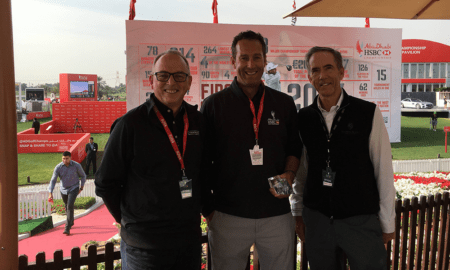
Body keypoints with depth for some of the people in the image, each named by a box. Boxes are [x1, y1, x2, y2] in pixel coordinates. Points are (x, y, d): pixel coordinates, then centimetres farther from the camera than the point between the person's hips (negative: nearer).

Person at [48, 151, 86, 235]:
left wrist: (81, 187, 4)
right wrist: (50, 193, -23)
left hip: (73, 188, -3)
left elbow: (83, 176, 3)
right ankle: (71, 222, 44)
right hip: (63, 189, 3)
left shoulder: (77, 165, -15)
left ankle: (67, 228, -15)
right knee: (67, 207, 19)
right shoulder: (58, 167, -13)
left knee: (70, 206, -18)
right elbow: (53, 180, -13)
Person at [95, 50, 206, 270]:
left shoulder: (197, 121, 4)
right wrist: (130, 220, -1)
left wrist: (200, 208, 11)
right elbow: (105, 183, -4)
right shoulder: (131, 124, -10)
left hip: (191, 237, 5)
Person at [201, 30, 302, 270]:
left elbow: (294, 149, 14)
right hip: (228, 216, -2)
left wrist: (289, 174, -6)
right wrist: (208, 209, -2)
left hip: (277, 214, 2)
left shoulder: (284, 104, 6)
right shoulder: (213, 105, -1)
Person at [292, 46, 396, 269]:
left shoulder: (368, 113, -7)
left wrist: (387, 223, -1)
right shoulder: (303, 118, 1)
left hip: (362, 220, -2)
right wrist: (298, 213, 10)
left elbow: (384, 171, -4)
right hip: (316, 219, 3)